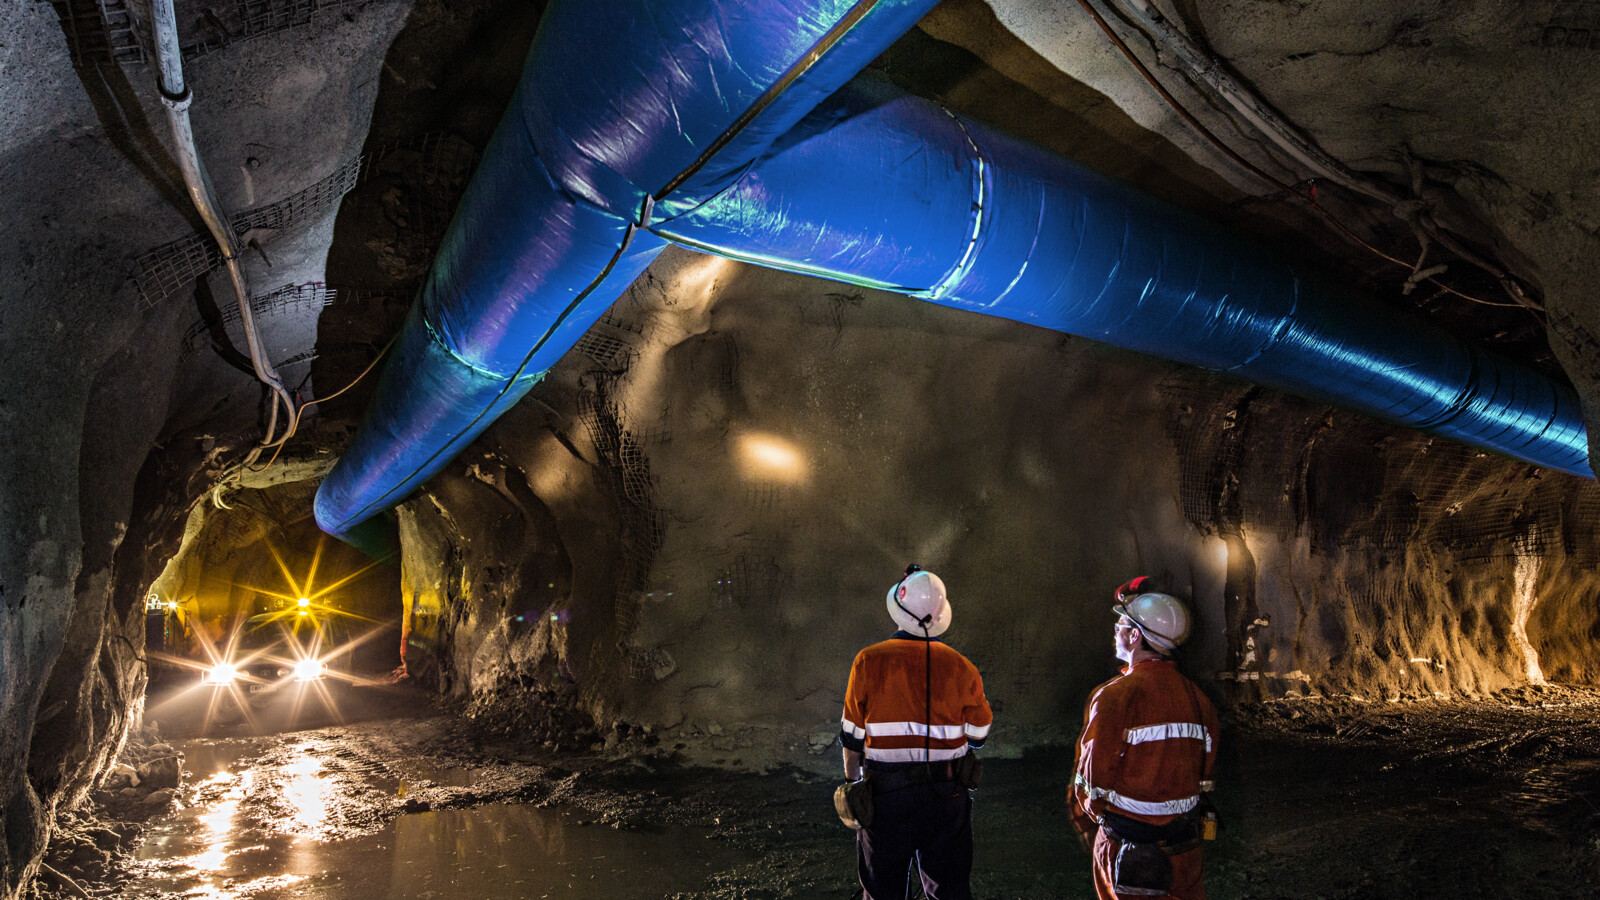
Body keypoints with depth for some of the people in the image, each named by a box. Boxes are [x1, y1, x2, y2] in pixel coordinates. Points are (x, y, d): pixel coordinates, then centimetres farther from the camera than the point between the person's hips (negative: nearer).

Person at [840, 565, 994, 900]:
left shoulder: (869, 661, -11)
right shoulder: (961, 668, -6)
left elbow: (853, 735, -3)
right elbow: (978, 735, 4)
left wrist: (852, 781, 12)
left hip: (886, 795, -1)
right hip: (947, 796, 2)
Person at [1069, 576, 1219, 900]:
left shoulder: (1114, 697, -19)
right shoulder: (1197, 698, -2)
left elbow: (1092, 779, -15)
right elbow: (1204, 772, 6)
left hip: (1129, 848, -4)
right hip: (1185, 845, 5)